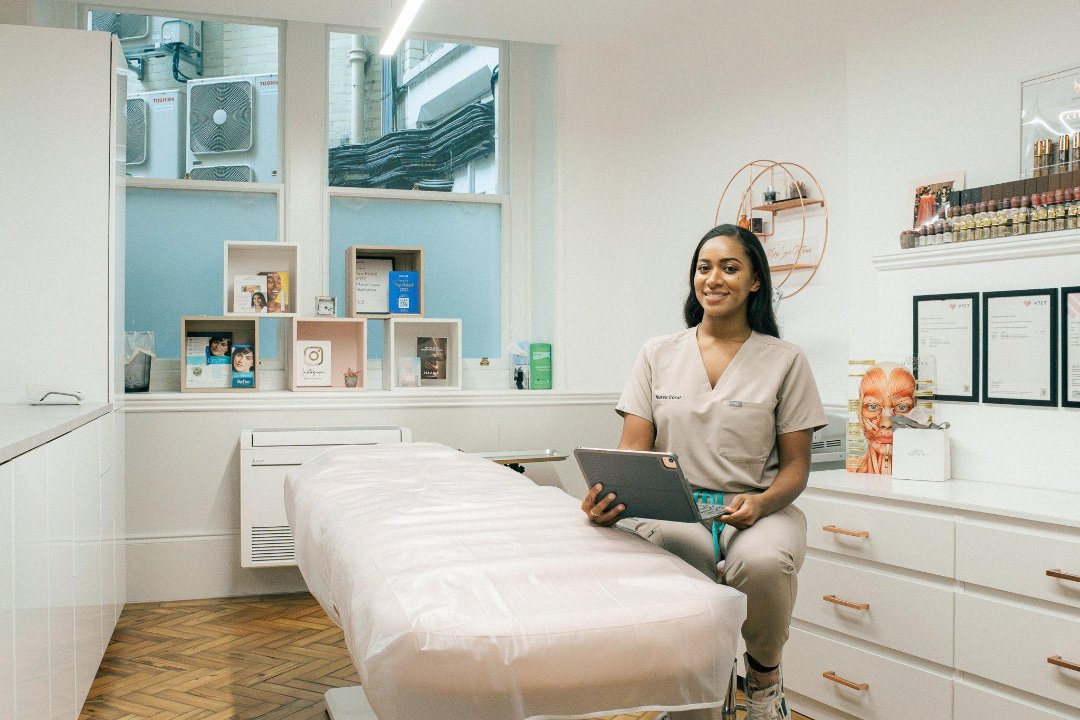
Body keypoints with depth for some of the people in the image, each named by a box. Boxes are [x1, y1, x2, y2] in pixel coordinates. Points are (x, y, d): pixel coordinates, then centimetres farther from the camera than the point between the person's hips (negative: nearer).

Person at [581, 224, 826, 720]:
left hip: (756, 512, 0)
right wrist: (610, 496, -18)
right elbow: (633, 449, 4)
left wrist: (761, 503, -18)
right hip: (672, 513, 0)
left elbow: (795, 466, 5)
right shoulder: (658, 355, 10)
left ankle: (764, 670, -4)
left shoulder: (785, 361, 6)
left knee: (764, 562, -37)